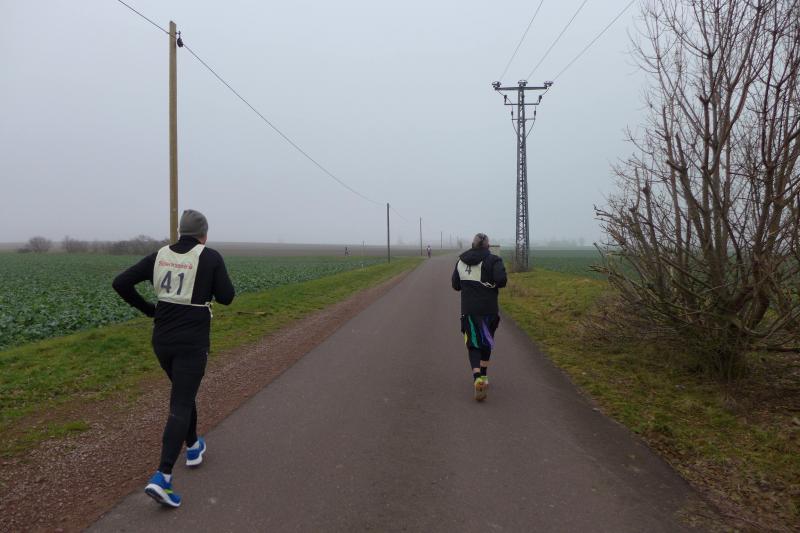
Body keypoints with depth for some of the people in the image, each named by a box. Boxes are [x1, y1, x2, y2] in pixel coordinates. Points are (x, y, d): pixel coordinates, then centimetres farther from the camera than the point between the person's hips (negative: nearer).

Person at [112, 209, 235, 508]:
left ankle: (193, 447, 40)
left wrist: (148, 309, 10)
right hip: (192, 342, -5)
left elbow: (120, 283, -1)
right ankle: (161, 478, -14)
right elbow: (226, 297, -7)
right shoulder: (211, 257, -10)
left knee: (183, 391, 27)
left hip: (162, 339, 6)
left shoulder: (160, 256, 3)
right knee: (180, 406, -4)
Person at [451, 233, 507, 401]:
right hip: (488, 309, -1)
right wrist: (495, 284, 2)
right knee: (486, 342, 19)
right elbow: (501, 280, -20)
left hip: (468, 309, 1)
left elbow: (456, 285, 7)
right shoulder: (493, 260, -5)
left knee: (473, 344, 4)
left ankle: (477, 378, -17)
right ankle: (483, 377, 28)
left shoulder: (461, 261, 6)